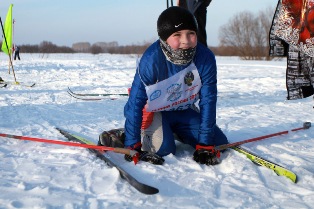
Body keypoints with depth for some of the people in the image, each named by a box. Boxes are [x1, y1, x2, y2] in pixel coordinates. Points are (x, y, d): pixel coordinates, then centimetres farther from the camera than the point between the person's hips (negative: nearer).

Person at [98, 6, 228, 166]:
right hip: (155, 110, -4)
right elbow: (135, 103, -28)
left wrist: (205, 144, -18)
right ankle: (121, 136, -1)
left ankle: (175, 133, 25)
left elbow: (208, 101, -17)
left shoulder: (206, 58, -24)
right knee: (164, 149, -27)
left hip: (183, 110, 5)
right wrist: (133, 146, -28)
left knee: (219, 143, 3)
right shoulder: (151, 61, -32)